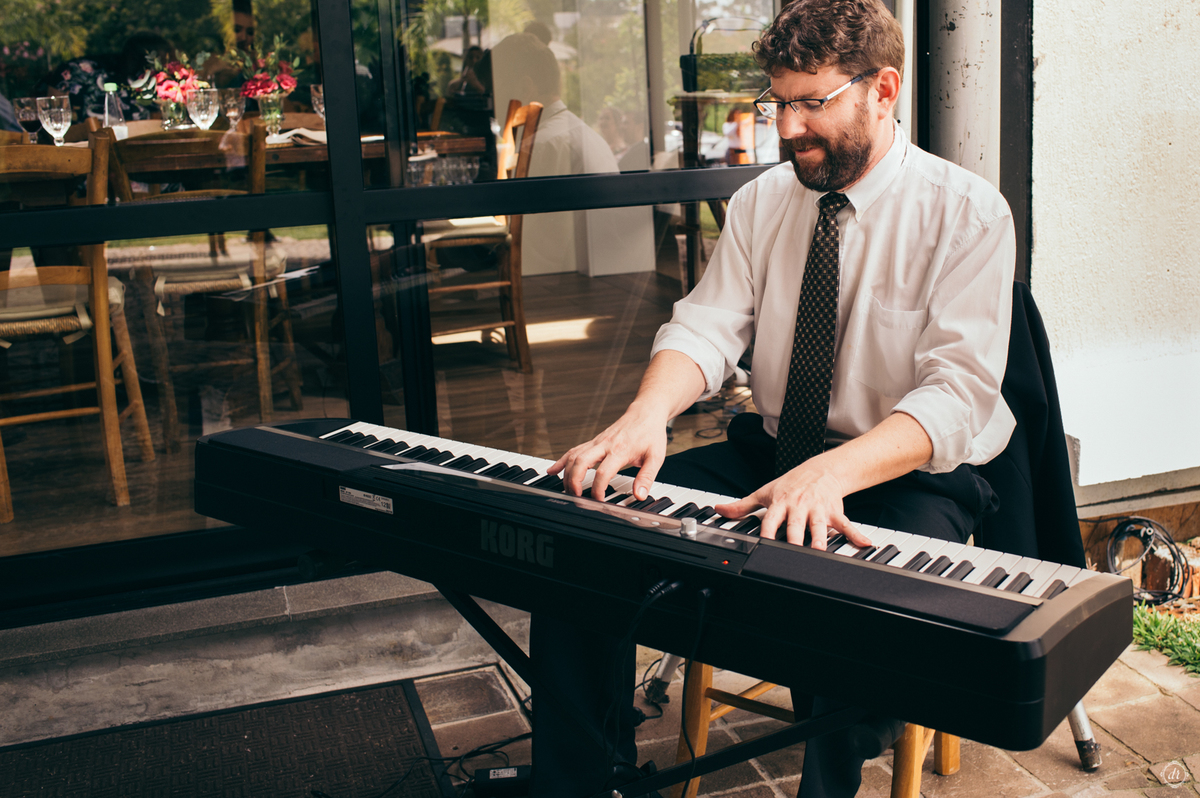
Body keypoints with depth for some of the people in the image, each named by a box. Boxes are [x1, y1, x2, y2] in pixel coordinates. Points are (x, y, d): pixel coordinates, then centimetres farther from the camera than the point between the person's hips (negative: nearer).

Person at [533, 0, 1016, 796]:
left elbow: (958, 393, -20)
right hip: (769, 455, 5)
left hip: (907, 475, -4)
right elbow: (708, 325, -5)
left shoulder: (967, 211, -10)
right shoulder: (763, 200, 6)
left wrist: (832, 472, -39)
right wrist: (646, 415, -28)